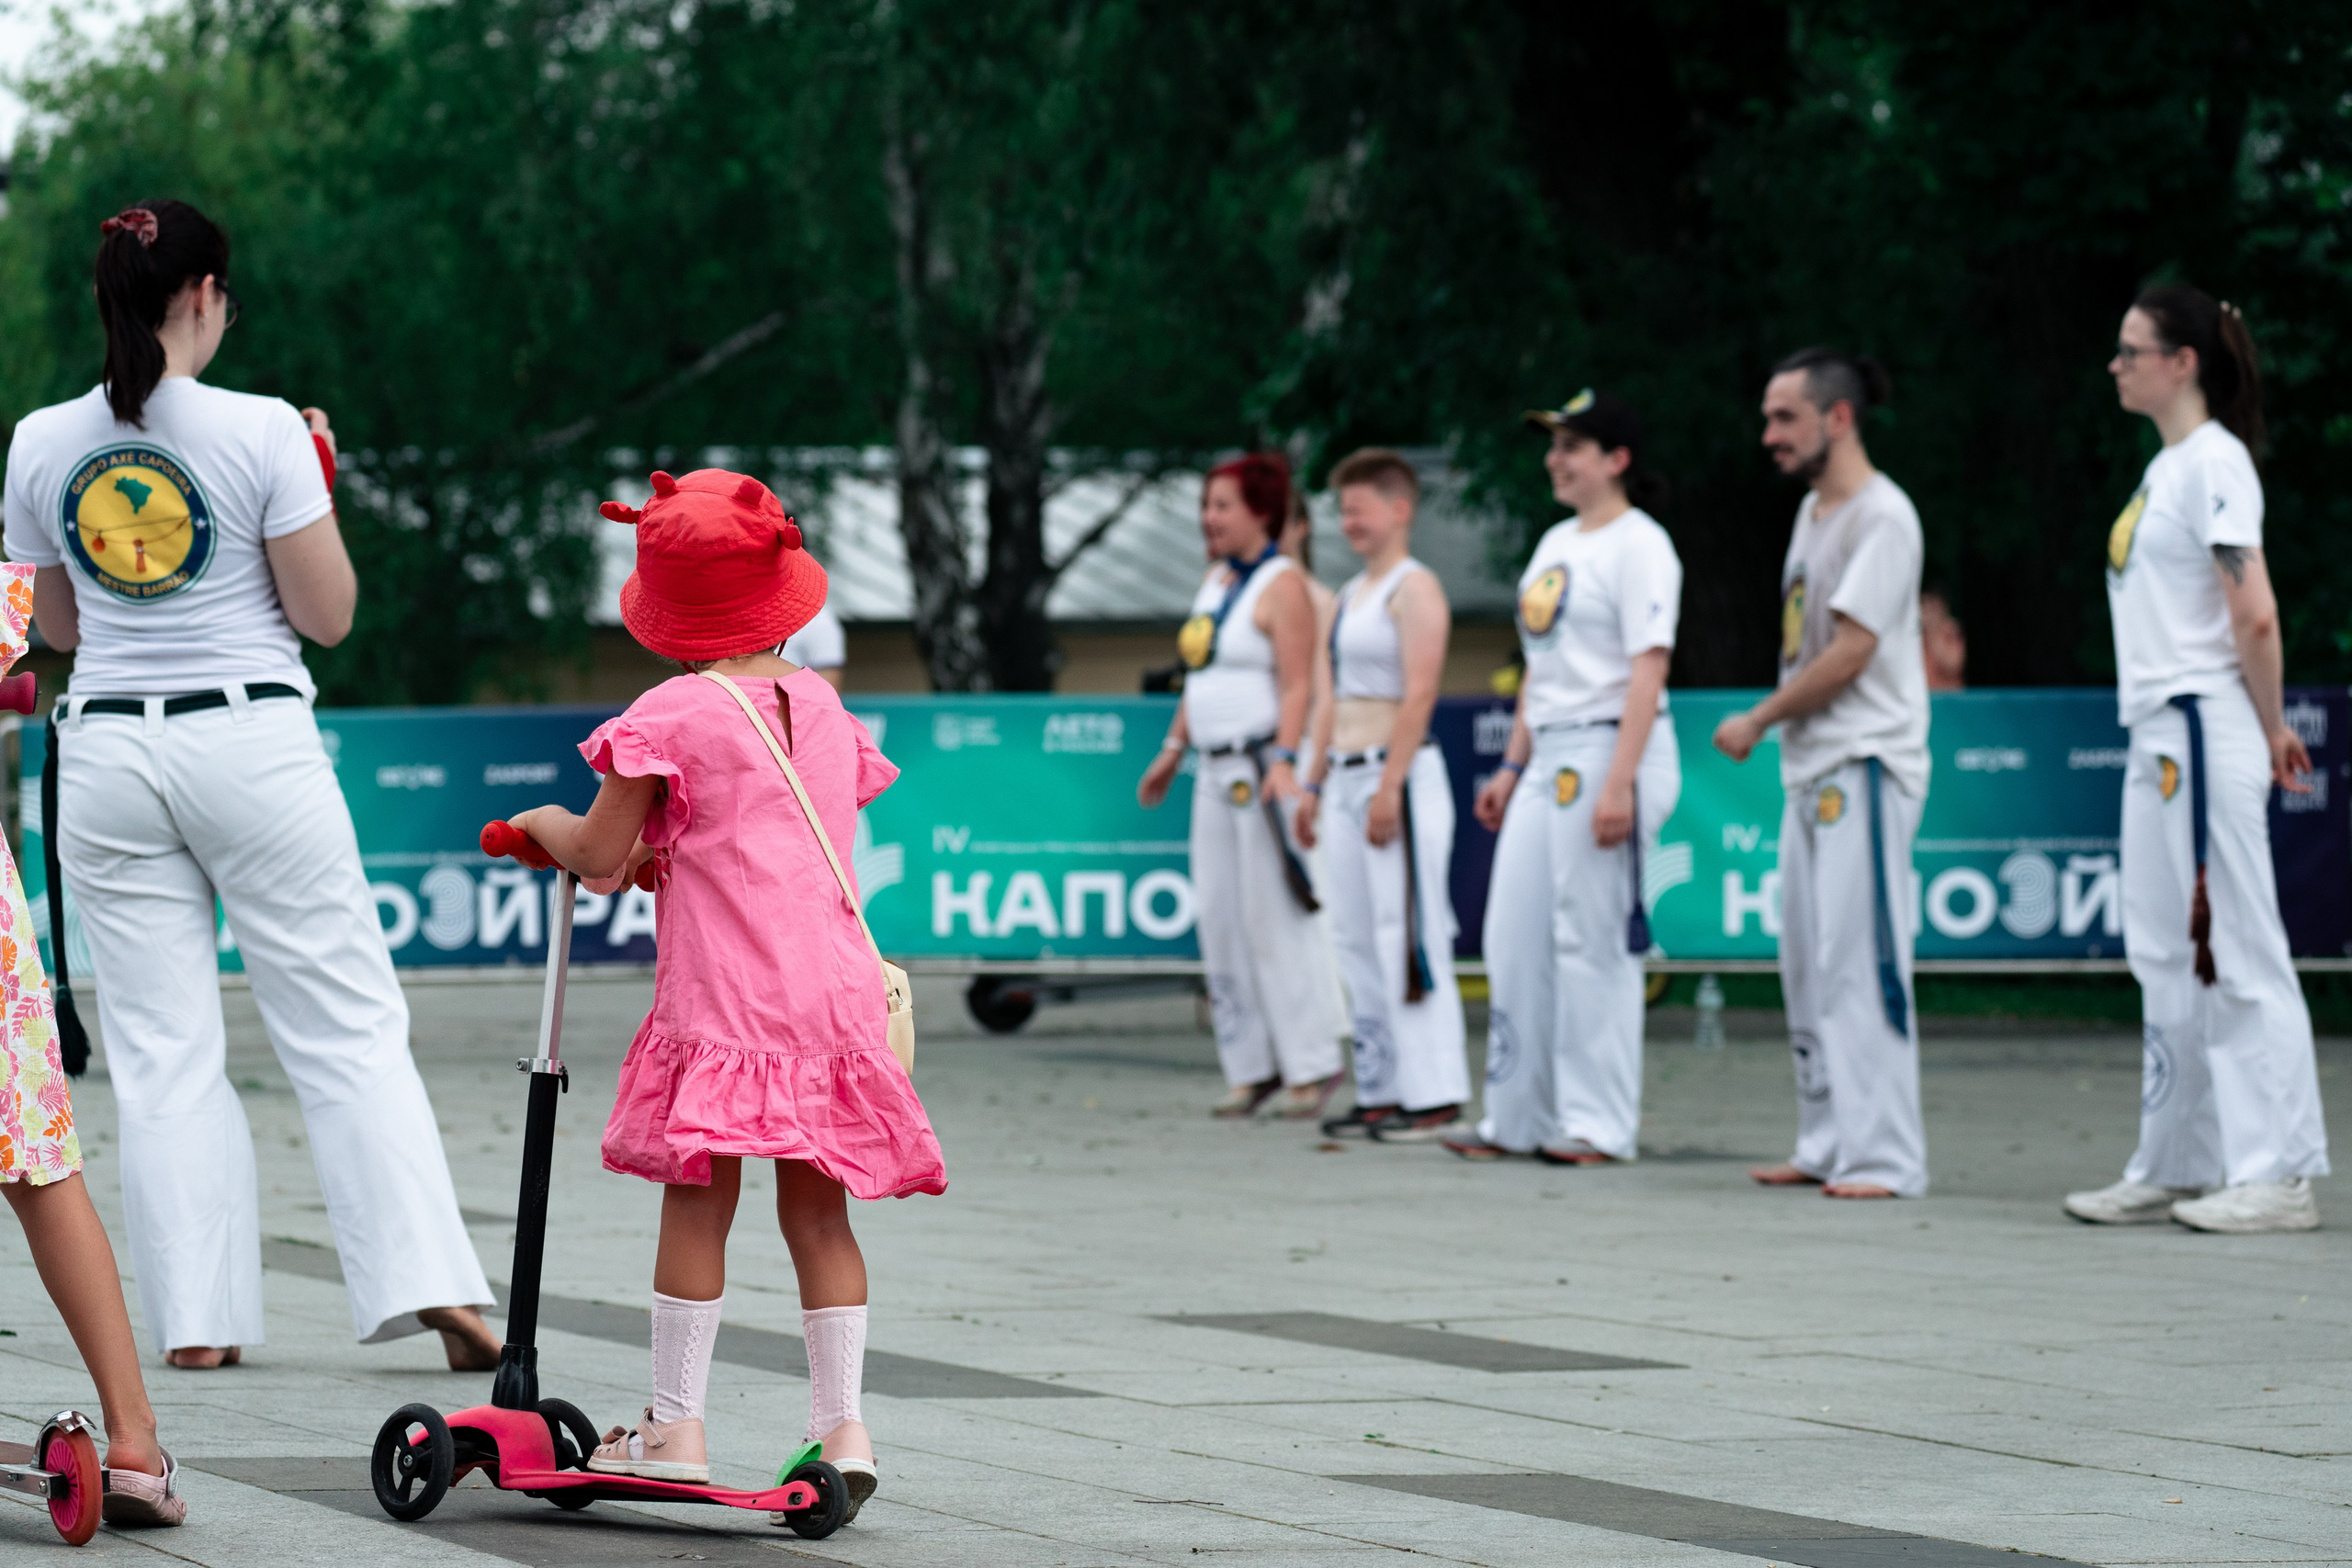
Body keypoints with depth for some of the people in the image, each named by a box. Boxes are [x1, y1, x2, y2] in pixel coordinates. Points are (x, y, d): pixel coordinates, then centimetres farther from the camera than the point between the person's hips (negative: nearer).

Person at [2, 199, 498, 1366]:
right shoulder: (262, 433, -9)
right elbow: (327, 615, -5)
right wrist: (317, 485, 8)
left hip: (108, 753, 3)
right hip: (248, 737, -3)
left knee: (161, 1050, 6)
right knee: (348, 1030, 3)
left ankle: (196, 1317, 4)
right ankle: (430, 1282, -1)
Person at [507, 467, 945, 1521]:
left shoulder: (673, 714, -6)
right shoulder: (821, 703, 13)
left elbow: (599, 857, -3)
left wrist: (543, 824, 18)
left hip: (723, 993, -5)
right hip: (833, 987, 5)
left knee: (697, 1198, 0)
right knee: (816, 1207, 8)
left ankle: (675, 1425, 2)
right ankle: (842, 1422, 5)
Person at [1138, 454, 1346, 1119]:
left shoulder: (1282, 584, -9)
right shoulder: (1216, 579, 17)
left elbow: (1297, 684, -18)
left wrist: (1284, 760, -28)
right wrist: (1172, 750, 22)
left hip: (1266, 765, -9)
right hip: (1218, 772, 9)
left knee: (1277, 918, -10)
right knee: (1220, 920, 6)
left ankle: (1312, 1065, -6)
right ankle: (1253, 1068, 10)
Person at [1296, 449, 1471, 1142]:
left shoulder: (1414, 589, -8)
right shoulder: (1352, 593, 19)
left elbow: (1419, 695, -17)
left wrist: (1388, 786, -22)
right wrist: (1315, 783, 18)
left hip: (1399, 774, -9)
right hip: (1347, 775, 9)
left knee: (1408, 939, -10)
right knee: (1356, 941, 8)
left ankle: (1436, 1097, -9)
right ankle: (1381, 1092, 12)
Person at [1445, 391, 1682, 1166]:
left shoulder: (1639, 545, -9)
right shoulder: (1556, 542, 18)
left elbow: (1648, 670, -16)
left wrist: (1619, 783, -23)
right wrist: (1511, 767, 19)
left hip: (1610, 749, -9)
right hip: (1548, 757, 9)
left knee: (1593, 940, -7)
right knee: (1515, 935, 8)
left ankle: (1598, 1124, -1)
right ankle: (1516, 1118, 14)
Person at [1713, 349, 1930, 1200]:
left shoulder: (1881, 516, -13)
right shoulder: (1813, 510, 16)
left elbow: (1849, 654, -17)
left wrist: (1757, 721, -8)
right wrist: (1777, 729, 10)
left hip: (1866, 766, -10)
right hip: (1810, 767, 10)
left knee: (1860, 959, -12)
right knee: (1808, 964, 11)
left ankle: (1884, 1155, -12)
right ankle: (1827, 1145, 16)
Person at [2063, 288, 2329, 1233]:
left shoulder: (2215, 462, -12)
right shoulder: (2167, 466, 17)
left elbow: (2256, 617, -18)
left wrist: (2269, 731, -7)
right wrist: (2262, 731, 15)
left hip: (2205, 731, -10)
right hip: (2159, 736, 10)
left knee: (2235, 957, -8)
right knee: (2168, 962, 12)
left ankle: (2278, 1176, -6)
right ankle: (2174, 1171, 18)